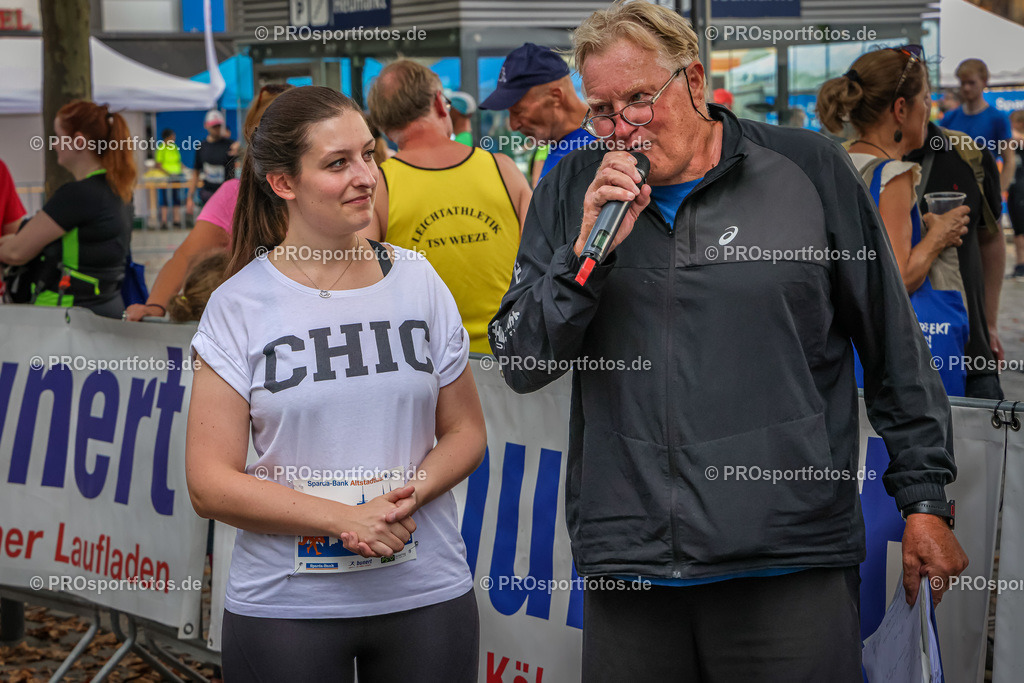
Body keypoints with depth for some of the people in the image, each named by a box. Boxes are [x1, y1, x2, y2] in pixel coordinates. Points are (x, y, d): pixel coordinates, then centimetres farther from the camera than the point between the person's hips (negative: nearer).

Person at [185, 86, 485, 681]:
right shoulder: (239, 306, -4)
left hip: (427, 594, 2)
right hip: (285, 604, -2)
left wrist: (415, 492, -11)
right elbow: (211, 483, -7)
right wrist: (344, 520, -17)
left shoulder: (417, 281, 4)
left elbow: (466, 431, 10)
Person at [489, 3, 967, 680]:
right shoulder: (571, 191, 10)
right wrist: (587, 252, -9)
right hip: (625, 561, 2)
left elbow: (896, 348, 8)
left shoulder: (808, 168, 3)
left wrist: (926, 497, 7)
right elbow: (520, 364, 5)